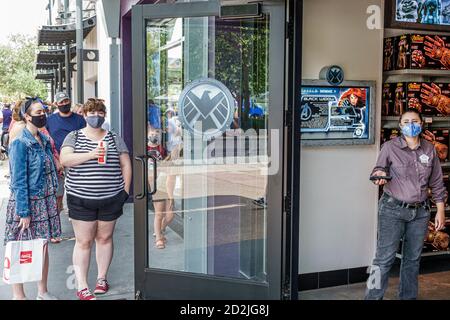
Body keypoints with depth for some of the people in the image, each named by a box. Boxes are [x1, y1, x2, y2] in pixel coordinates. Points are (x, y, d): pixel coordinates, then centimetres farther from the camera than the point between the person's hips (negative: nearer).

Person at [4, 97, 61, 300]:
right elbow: (19, 181, -16)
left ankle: (43, 292, 26)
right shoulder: (20, 144, -14)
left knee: (43, 246, 13)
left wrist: (53, 198, 12)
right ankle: (18, 295, 17)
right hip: (26, 202, -7)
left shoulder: (44, 140, 7)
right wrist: (24, 212, -18)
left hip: (45, 201, 7)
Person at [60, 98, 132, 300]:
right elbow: (64, 159, -12)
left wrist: (125, 190, 2)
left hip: (111, 198, 2)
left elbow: (126, 165, 10)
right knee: (83, 241, 1)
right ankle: (82, 287, 6)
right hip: (81, 198, -2)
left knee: (105, 238, 10)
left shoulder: (114, 138, 8)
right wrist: (90, 154, -24)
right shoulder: (74, 137, 4)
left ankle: (102, 278, 25)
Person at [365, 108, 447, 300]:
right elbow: (379, 169, 1)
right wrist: (380, 174, -24)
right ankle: (373, 297, 4)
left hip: (420, 212, 4)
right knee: (385, 257, -7)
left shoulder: (429, 149, 5)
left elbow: (437, 183, 11)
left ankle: (408, 297, 27)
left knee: (413, 258, 13)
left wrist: (441, 211, 10)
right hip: (392, 210, -4)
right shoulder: (390, 147, -5)